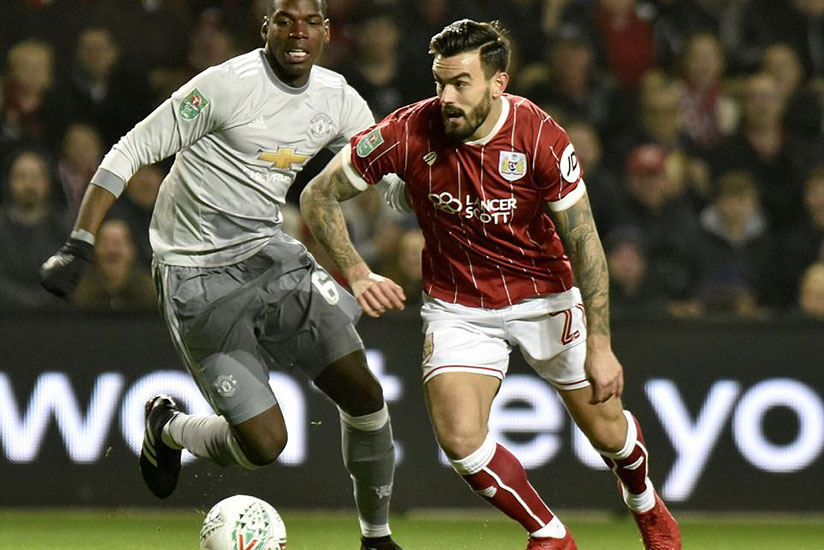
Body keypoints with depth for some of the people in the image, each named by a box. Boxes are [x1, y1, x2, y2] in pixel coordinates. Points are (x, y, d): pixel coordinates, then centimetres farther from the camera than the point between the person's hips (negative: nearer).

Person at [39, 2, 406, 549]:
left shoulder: (338, 99, 2)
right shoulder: (228, 84, -17)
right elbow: (131, 152, -13)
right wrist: (79, 247, -18)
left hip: (267, 252, 6)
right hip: (198, 277, -6)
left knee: (365, 394, -7)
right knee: (264, 444, -11)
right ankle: (168, 429, 22)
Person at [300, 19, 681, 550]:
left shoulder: (539, 137, -23)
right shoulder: (408, 133, -20)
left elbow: (584, 242, -18)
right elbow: (318, 196, -8)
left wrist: (599, 344, -22)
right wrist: (358, 274, -20)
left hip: (543, 294, 0)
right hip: (457, 305, 1)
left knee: (606, 428, 8)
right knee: (460, 439, -18)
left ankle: (647, 505, 44)